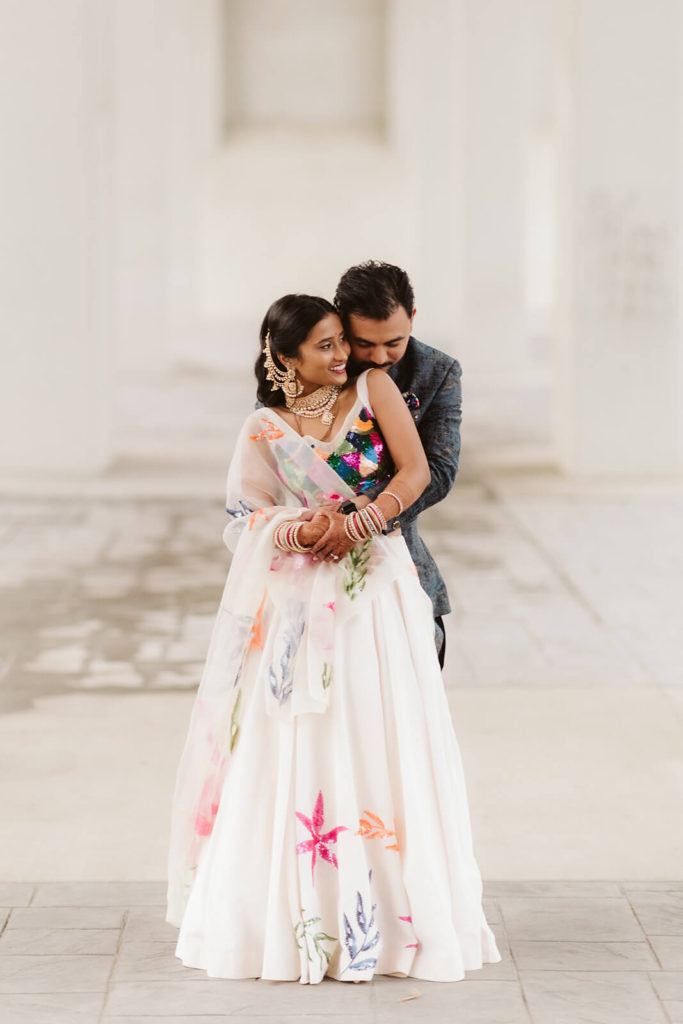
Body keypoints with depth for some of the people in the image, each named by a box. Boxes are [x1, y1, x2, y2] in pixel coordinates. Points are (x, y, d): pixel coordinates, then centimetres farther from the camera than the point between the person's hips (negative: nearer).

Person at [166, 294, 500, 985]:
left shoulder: (373, 389, 4)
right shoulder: (264, 428, 6)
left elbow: (416, 470, -3)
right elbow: (250, 514, 5)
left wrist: (366, 518, -17)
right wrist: (299, 529, -15)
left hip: (375, 590, -1)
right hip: (298, 599, 1)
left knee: (378, 742, -3)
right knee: (295, 742, 0)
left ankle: (391, 912, 3)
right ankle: (298, 910, 8)